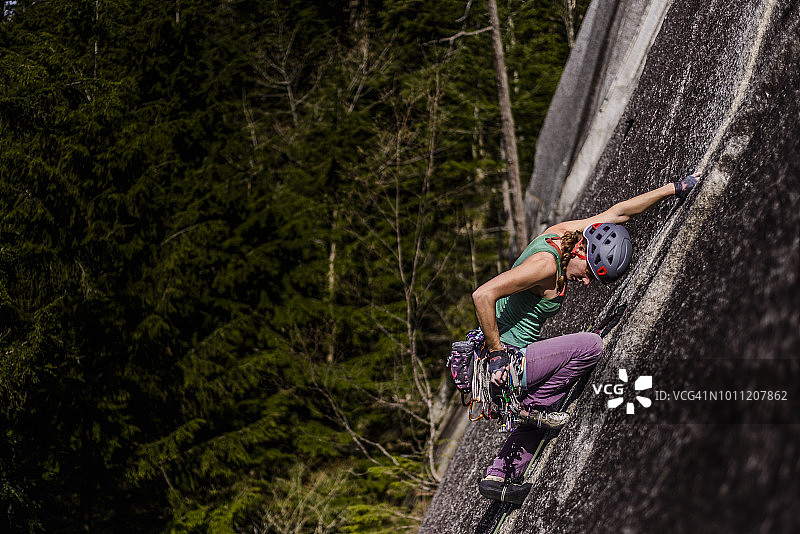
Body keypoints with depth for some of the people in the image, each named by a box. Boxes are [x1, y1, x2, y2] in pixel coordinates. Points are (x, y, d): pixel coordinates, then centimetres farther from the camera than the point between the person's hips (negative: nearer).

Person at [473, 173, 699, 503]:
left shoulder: (563, 231, 1)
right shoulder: (546, 263, -26)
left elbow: (618, 212, 12)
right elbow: (483, 295, -33)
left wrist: (676, 188, 16)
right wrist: (496, 353, -26)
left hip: (504, 354, 10)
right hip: (503, 362, -10)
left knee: (539, 417, 28)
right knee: (591, 345, -16)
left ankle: (498, 477, 25)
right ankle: (532, 407, -5)